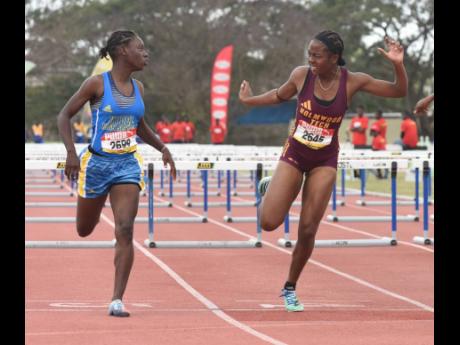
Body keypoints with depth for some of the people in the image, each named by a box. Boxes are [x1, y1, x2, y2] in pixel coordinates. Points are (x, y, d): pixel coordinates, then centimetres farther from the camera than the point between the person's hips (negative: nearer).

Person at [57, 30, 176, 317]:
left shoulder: (138, 88, 6)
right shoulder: (98, 84, -10)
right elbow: (64, 115, -6)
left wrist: (162, 148, 7)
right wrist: (71, 153, -18)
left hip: (128, 166, 3)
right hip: (97, 163, -3)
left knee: (125, 231, -13)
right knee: (85, 230, 14)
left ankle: (117, 300, -14)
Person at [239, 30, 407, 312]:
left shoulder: (352, 82, -12)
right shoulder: (301, 75, -11)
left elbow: (399, 91, -8)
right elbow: (281, 95, 11)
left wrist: (398, 65, -26)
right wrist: (249, 100, 15)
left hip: (325, 162, 0)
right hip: (294, 155, 0)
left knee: (308, 231, -1)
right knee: (269, 223, -7)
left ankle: (290, 288, 20)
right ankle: (270, 188, 29)